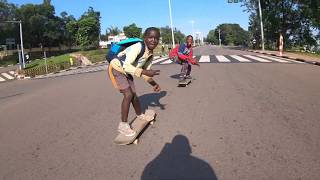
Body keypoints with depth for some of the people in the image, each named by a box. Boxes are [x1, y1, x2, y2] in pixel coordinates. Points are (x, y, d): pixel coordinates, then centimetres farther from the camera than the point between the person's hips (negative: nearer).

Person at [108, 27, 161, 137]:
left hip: (126, 72, 8)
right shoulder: (138, 47, -31)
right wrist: (144, 72, -43)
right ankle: (123, 125, -6)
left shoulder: (150, 54, -4)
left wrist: (154, 84, -14)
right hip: (116, 69, -8)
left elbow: (146, 71, 2)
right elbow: (126, 66, -36)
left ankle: (140, 115, 39)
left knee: (134, 94, 14)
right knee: (128, 94, -17)